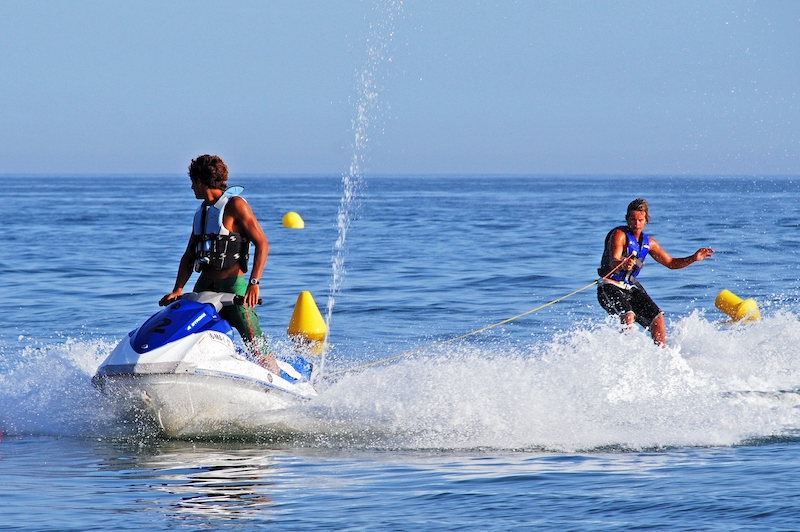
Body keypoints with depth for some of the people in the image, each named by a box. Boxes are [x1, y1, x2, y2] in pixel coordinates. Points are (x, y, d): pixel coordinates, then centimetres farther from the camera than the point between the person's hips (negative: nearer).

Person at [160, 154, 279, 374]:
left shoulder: (235, 205, -4)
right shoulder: (202, 211, 18)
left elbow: (262, 244, -10)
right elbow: (189, 255, 18)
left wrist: (254, 282, -21)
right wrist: (177, 290, 4)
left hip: (233, 284, -8)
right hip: (205, 286, 8)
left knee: (257, 346, -15)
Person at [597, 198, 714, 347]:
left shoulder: (648, 242, 10)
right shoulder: (620, 235, -12)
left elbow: (670, 263, 18)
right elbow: (613, 262, -28)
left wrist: (693, 258, 4)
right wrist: (623, 264, -51)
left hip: (631, 288, 7)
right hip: (610, 287, -7)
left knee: (657, 318, -4)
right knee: (628, 316, -30)